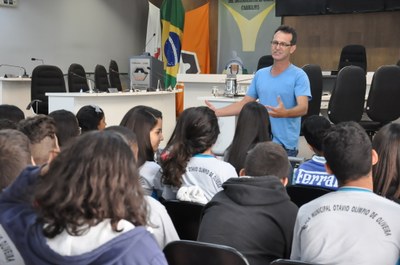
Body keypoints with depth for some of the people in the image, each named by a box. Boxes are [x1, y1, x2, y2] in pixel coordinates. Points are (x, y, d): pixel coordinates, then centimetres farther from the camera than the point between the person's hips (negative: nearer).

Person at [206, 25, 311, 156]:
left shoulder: (299, 76, -5)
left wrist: (285, 113, -36)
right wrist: (217, 112, 9)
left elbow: (303, 108, -17)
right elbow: (244, 103, 17)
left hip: (285, 145, -5)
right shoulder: (260, 74, 12)